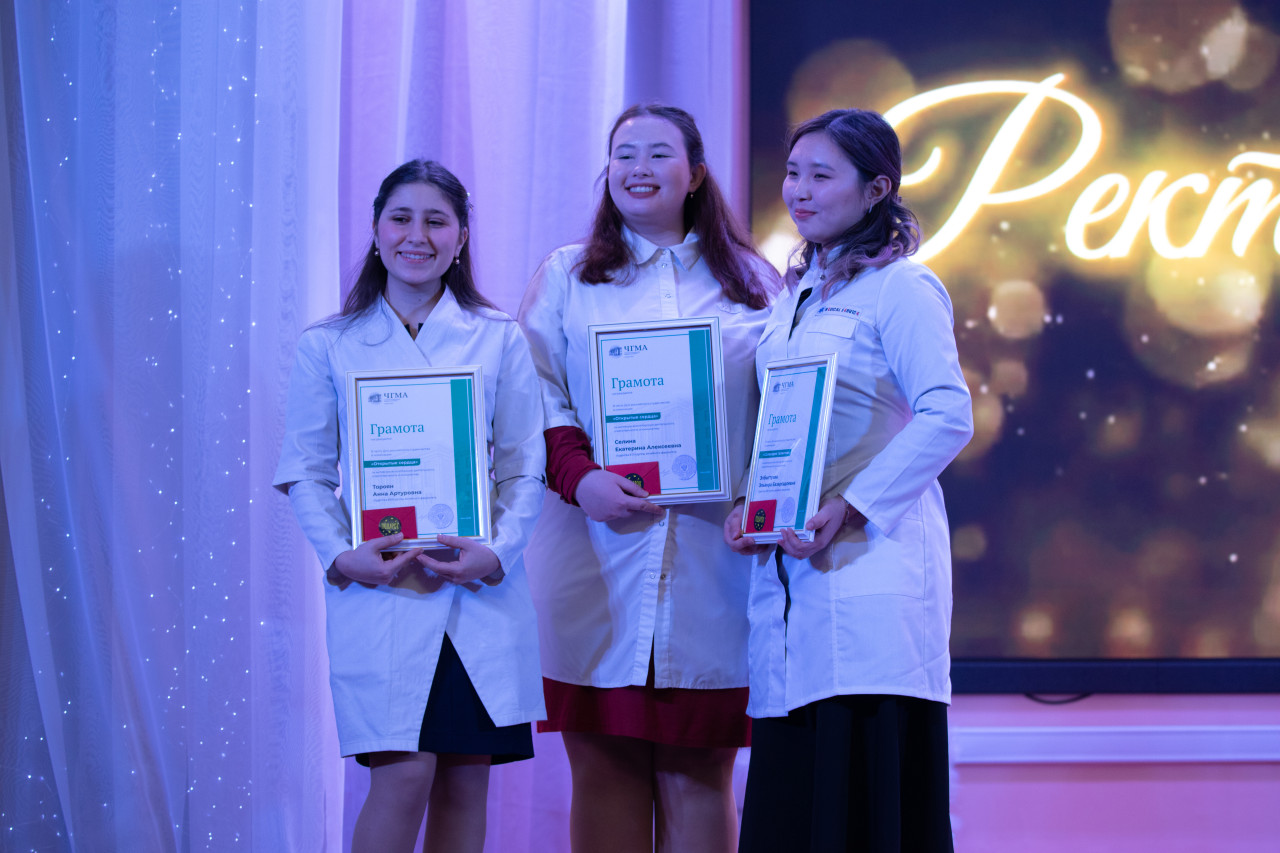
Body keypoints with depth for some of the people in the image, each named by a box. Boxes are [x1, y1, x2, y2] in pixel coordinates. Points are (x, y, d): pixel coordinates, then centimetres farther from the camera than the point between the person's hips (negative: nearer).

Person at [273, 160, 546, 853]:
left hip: (481, 592, 2)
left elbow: (526, 468, 6)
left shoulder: (500, 340, 9)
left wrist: (498, 552, -10)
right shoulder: (328, 347, 7)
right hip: (379, 589, -2)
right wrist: (340, 556, -11)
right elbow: (306, 473, 5)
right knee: (404, 773, -13)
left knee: (465, 781, 3)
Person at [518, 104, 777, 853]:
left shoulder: (753, 283, 14)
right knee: (605, 770, -1)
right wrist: (578, 476, -13)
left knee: (698, 774, -1)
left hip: (714, 554, 0)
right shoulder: (566, 277, 14)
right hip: (596, 557, 0)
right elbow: (536, 397, 4)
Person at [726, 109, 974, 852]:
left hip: (873, 563, -8)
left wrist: (847, 508, -19)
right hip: (790, 565, 8)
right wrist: (747, 504, 4)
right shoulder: (795, 295, 19)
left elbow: (948, 418, -15)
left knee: (873, 784, -8)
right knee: (794, 791, 5)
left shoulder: (900, 286, -5)